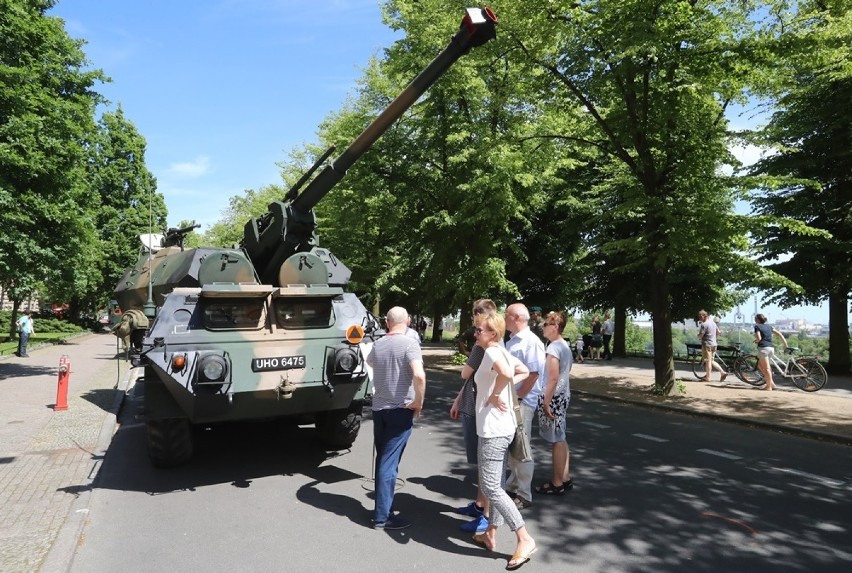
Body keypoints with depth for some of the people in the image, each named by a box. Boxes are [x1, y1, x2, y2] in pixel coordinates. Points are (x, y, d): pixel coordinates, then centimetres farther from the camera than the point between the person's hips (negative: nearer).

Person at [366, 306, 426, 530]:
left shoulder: (377, 345, 4)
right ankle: (382, 516, 8)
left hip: (379, 408, 6)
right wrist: (419, 401, -15)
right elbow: (419, 375, -28)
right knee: (389, 463, 0)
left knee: (382, 460, 17)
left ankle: (382, 508, 27)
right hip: (400, 410, -6)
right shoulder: (409, 344, -14)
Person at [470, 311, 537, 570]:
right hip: (502, 427, 10)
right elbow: (524, 373, 24)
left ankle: (525, 539, 1)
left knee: (490, 487, -5)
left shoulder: (492, 352, -17)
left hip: (494, 430, -10)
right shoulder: (502, 352, 11)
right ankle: (490, 535, 29)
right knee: (496, 484, 17)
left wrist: (494, 395, -22)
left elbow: (506, 374, -38)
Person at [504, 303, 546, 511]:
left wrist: (518, 396, -18)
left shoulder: (531, 342, -15)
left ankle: (524, 495, 12)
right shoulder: (511, 341, 13)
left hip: (522, 402, -9)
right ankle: (513, 485, 31)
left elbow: (533, 373, -20)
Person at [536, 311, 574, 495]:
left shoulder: (554, 347, -17)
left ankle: (557, 483, 8)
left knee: (556, 440, -1)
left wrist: (546, 402, -18)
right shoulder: (565, 346, 11)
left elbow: (553, 378, -21)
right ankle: (565, 478, 24)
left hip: (553, 397, -9)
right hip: (562, 395, 9)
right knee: (560, 438, 16)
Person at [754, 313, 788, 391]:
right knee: (759, 365, 20)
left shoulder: (757, 326, -1)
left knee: (766, 368, -2)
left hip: (763, 348, -7)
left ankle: (769, 386, 1)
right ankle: (771, 382, 15)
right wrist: (785, 345, 19)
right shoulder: (768, 326, 18)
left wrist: (755, 340, 10)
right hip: (771, 348, 7)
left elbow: (759, 339, -12)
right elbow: (779, 334, 15)